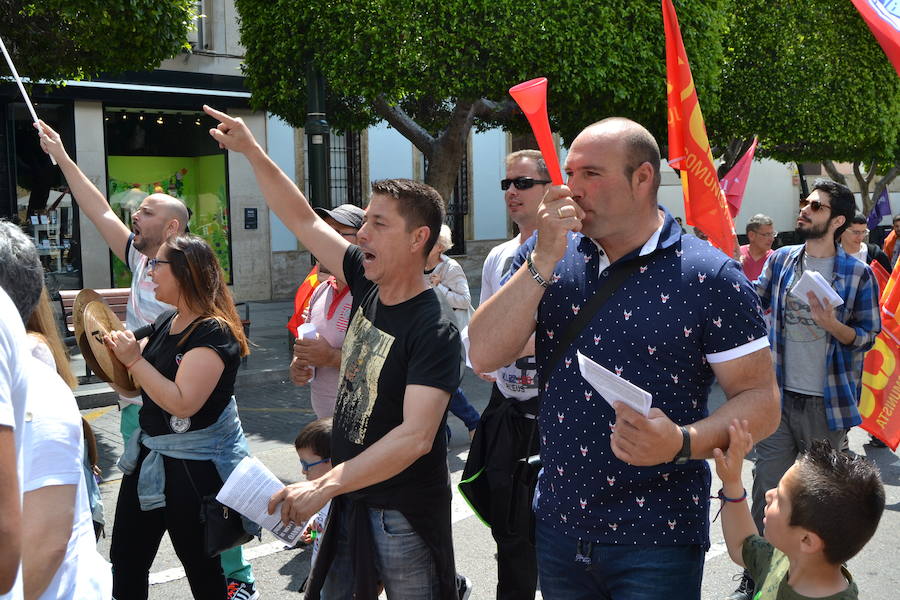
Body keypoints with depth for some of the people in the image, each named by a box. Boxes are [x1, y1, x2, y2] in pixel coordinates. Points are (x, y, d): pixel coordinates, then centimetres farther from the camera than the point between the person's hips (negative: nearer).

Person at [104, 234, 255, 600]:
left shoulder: (214, 332, -19)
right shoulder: (165, 323, 7)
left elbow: (182, 403, -29)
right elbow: (136, 385, 16)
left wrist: (134, 359, -23)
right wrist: (114, 349, 1)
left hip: (195, 464, -9)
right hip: (149, 454, 9)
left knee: (201, 565, 7)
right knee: (125, 561, 14)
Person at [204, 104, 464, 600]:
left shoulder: (434, 331, -22)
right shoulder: (368, 286, -1)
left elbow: (416, 436, -29)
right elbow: (303, 221, 7)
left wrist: (323, 487, -29)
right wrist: (251, 152, 2)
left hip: (404, 516, -7)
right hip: (350, 499, 7)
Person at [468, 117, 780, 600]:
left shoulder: (710, 277, -10)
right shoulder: (545, 256, 2)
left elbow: (760, 400, -9)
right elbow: (484, 356, -8)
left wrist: (682, 443, -26)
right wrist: (543, 260, -17)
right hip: (557, 525, 5)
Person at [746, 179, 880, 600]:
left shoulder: (858, 274, -6)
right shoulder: (780, 261, 4)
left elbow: (868, 337, -4)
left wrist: (831, 325, -22)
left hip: (827, 403, -2)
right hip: (779, 396, 2)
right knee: (767, 491, 5)